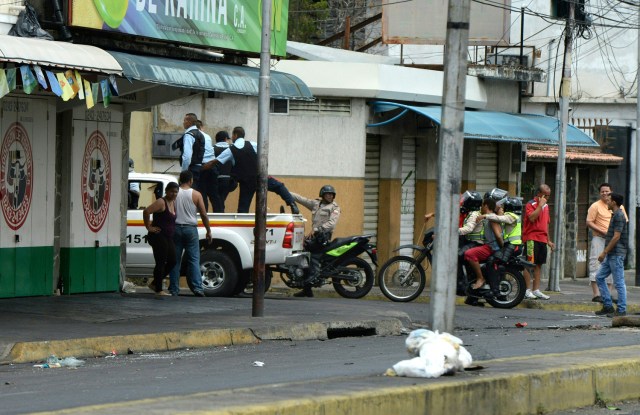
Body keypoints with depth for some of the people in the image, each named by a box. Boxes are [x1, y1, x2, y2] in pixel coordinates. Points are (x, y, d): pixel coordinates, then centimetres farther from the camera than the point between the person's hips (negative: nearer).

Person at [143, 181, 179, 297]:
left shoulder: (173, 203, 14)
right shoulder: (161, 202, -13)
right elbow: (146, 211, -24)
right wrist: (149, 227, -19)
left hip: (168, 238, 9)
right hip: (159, 237, -9)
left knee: (172, 261, 9)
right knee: (160, 263, -6)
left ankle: (154, 284, 22)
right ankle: (158, 290, 0)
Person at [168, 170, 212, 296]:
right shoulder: (196, 195, -2)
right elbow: (204, 215, 0)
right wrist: (208, 231, 9)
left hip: (176, 228, 1)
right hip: (190, 229, -1)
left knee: (175, 260, 5)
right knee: (194, 259, 1)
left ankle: (173, 289, 3)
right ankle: (197, 288, -9)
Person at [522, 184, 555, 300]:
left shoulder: (546, 206, 18)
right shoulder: (531, 204, -6)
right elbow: (532, 217, -24)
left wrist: (548, 240, 23)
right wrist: (540, 205, -18)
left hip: (542, 239, 8)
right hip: (531, 238, -8)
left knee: (538, 265, 9)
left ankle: (536, 290, 12)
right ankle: (527, 290, -8)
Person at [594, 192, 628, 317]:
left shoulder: (619, 216, -14)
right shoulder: (615, 215, 17)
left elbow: (616, 237, -20)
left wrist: (604, 252, -19)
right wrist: (606, 253, 21)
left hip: (616, 255, -10)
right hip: (611, 255, 10)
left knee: (619, 282, -6)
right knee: (599, 277, 11)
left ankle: (621, 310, -2)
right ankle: (608, 306, 13)